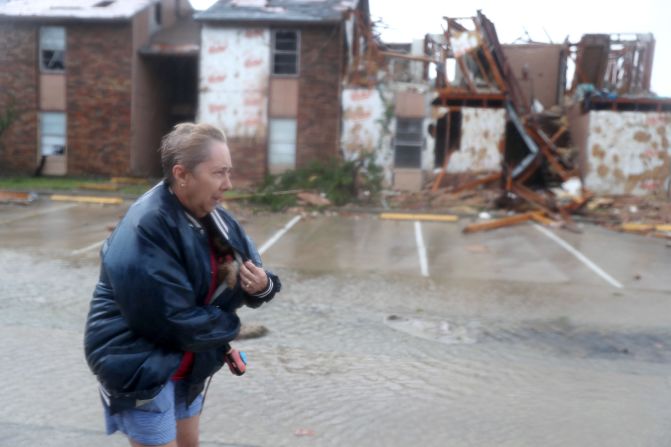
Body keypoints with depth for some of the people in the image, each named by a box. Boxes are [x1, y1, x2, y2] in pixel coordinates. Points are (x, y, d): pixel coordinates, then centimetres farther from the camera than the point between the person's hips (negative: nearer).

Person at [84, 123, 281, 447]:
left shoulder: (209, 216, -1)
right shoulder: (146, 229, -27)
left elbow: (250, 269, 4)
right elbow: (174, 320, -27)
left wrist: (261, 286, -20)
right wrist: (228, 327, -11)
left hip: (184, 361, 8)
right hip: (139, 365, -8)